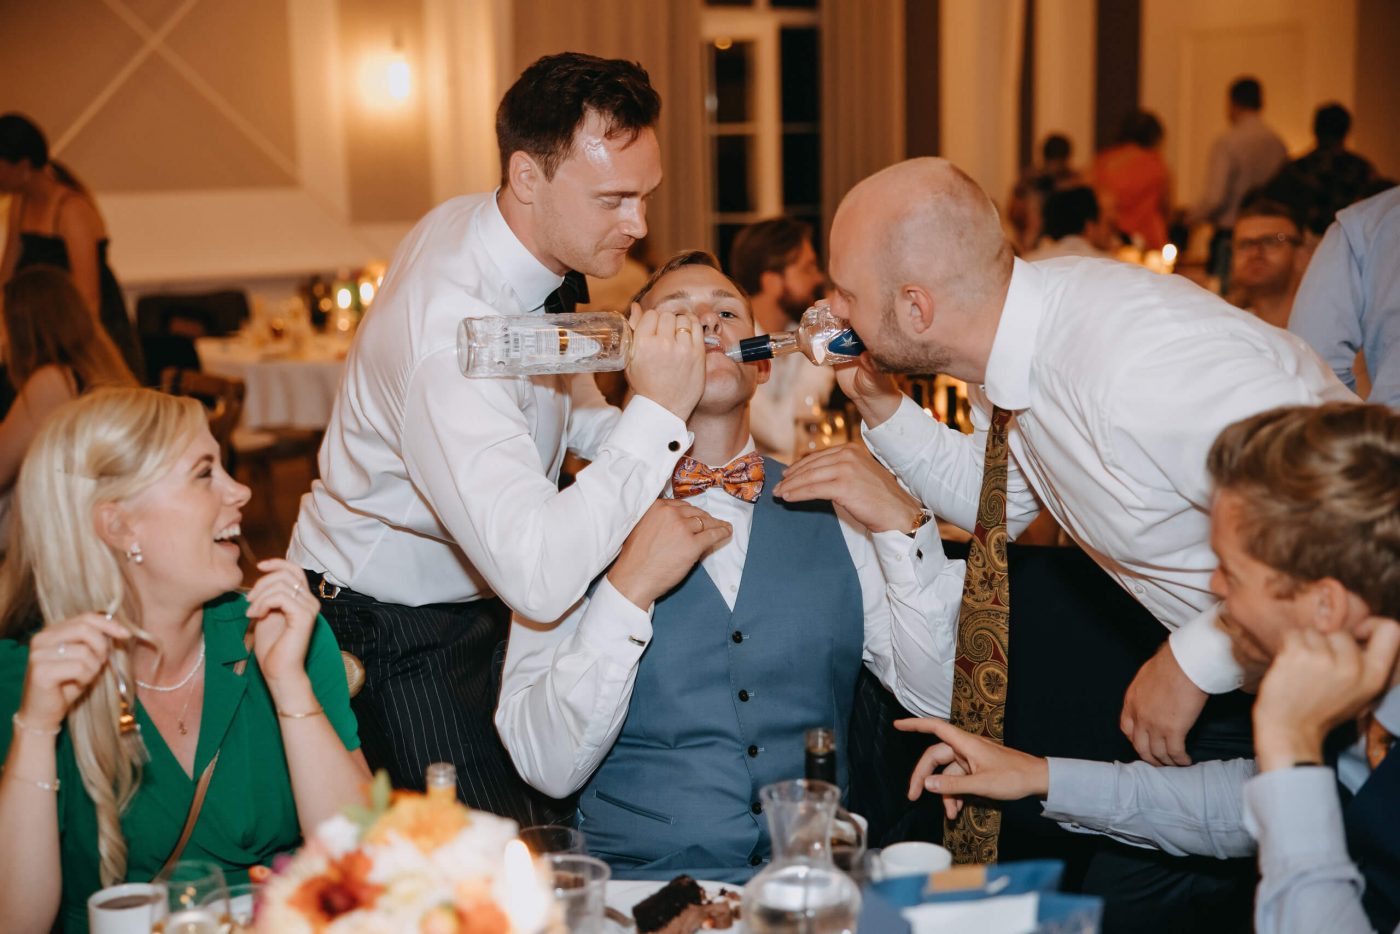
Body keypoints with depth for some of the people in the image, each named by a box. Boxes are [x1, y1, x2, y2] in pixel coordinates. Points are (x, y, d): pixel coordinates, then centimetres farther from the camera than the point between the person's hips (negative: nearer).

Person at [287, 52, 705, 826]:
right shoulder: (448, 337, -35)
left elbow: (562, 403, 10)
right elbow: (540, 579, -42)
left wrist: (673, 454, -9)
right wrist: (656, 414, -37)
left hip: (479, 598, 8)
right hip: (396, 635, -8)